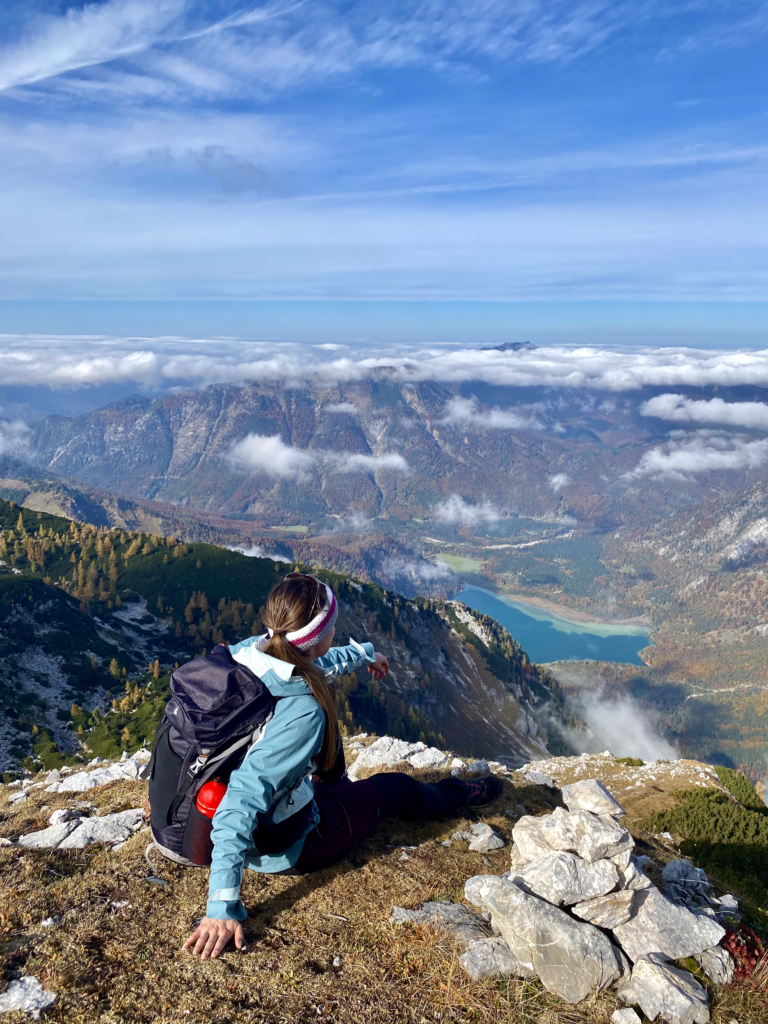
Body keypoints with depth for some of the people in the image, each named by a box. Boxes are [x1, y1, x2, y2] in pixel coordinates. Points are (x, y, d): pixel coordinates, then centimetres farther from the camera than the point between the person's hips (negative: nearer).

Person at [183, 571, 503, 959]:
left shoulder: (247, 653, -14)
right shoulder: (303, 713, -38)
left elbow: (314, 665, 7)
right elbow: (242, 802, -40)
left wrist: (364, 654, 23)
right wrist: (221, 907, -36)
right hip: (285, 847, -6)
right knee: (395, 788, 17)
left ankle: (334, 786, 52)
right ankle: (460, 796, 48)